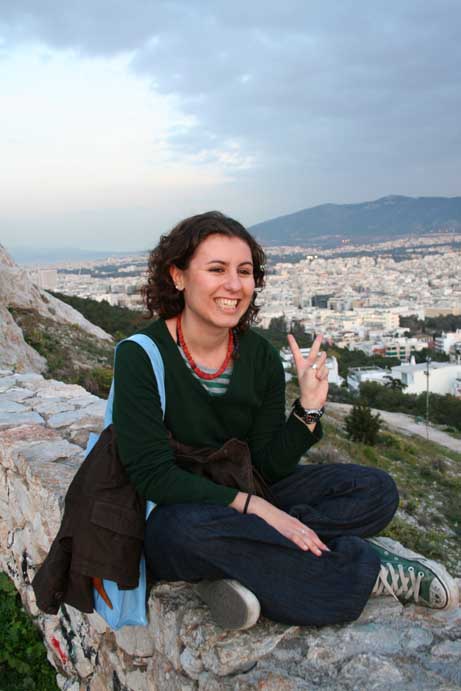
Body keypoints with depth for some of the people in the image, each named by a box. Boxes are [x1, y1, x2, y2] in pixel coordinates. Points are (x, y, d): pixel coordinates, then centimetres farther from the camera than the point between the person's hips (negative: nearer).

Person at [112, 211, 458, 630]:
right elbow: (151, 475, -21)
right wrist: (252, 506, -28)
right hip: (171, 515, -4)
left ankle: (230, 571, -23)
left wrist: (309, 407, -16)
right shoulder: (142, 355, -17)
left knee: (374, 489, -8)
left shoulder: (260, 356, -3)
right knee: (192, 528, -41)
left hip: (243, 510, 5)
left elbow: (267, 467, -2)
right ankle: (366, 567, -21)